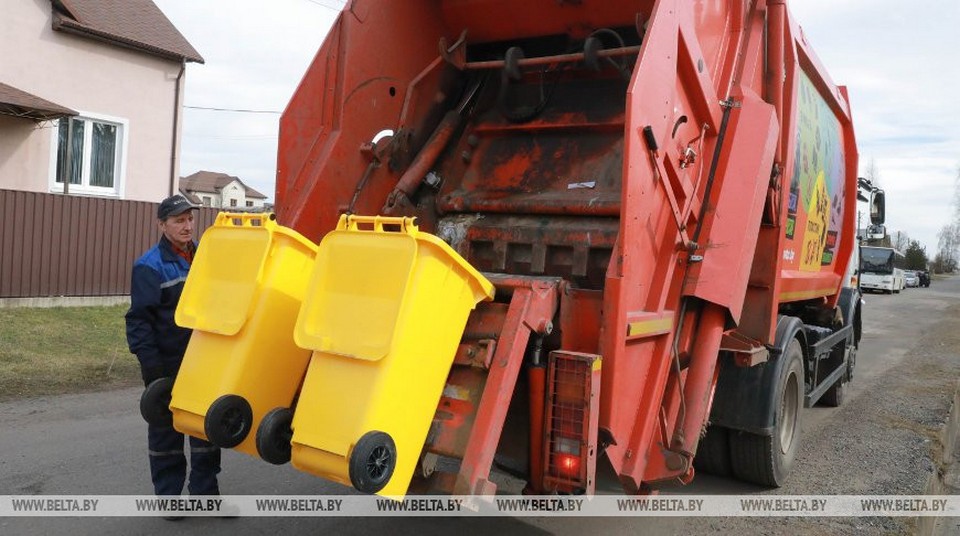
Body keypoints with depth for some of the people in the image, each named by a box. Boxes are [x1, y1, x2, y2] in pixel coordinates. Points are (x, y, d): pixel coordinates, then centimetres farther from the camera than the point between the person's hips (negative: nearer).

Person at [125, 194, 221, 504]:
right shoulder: (150, 266, -11)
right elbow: (140, 318, -12)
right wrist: (149, 360, -18)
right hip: (168, 364, -6)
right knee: (166, 430, 7)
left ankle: (205, 490, 24)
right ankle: (168, 494, 20)